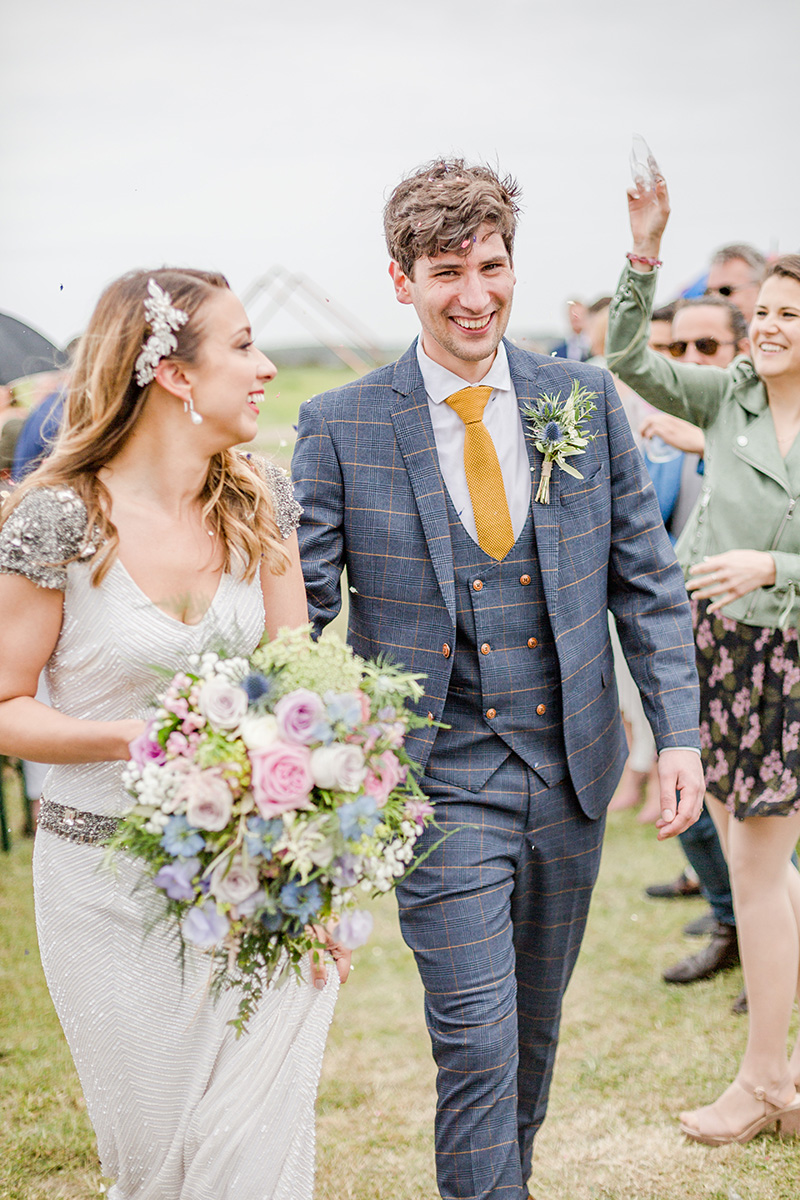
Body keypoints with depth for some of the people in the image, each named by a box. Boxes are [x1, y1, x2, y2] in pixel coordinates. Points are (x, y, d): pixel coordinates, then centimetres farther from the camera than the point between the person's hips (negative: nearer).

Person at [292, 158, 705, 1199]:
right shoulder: (339, 429, -8)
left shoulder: (585, 399, 1)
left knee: (537, 1022, 19)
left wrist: (678, 732, -3)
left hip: (572, 767, 4)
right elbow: (300, 605, -5)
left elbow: (648, 579, 4)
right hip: (438, 780, -3)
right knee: (476, 1035, -7)